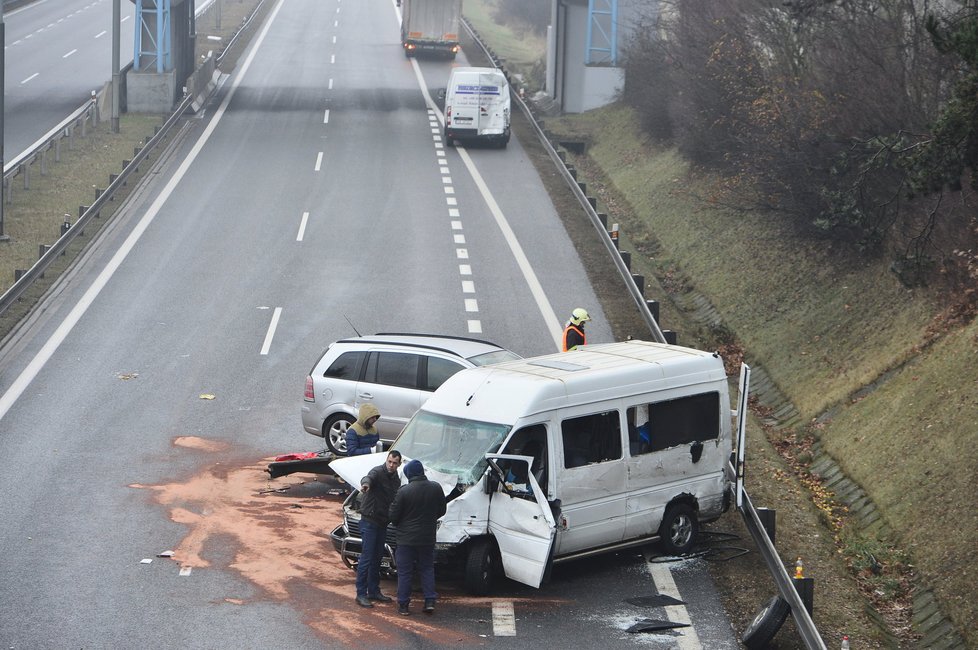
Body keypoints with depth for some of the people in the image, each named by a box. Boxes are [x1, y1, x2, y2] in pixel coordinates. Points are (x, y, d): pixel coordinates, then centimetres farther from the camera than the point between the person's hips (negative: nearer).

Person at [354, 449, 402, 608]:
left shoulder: (396, 480, 11)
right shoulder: (378, 472, -15)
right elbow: (369, 477, -39)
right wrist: (365, 483, -61)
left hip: (382, 523, 8)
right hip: (369, 521, -8)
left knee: (377, 558, 15)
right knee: (367, 558, -9)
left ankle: (374, 591, 24)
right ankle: (361, 594, -6)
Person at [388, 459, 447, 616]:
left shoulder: (404, 492, -17)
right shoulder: (436, 488, -3)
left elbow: (393, 516, -10)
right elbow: (442, 510, 9)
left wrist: (399, 525, 13)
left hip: (407, 538, -4)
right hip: (428, 538, 4)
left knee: (405, 572, 5)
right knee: (427, 569, 17)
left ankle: (403, 605, 8)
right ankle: (430, 601, 8)